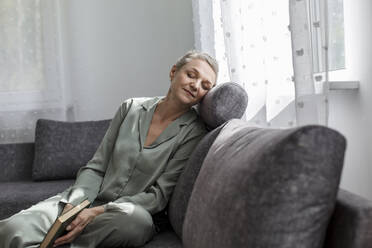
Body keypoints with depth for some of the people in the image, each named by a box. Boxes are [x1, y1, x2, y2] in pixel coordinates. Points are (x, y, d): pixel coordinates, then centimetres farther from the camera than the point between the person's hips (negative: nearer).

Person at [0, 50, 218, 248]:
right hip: (91, 201, 1)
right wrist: (73, 205, -13)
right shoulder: (132, 108, 7)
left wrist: (99, 212, -21)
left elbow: (160, 195, -9)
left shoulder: (193, 132, -3)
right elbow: (96, 168, 7)